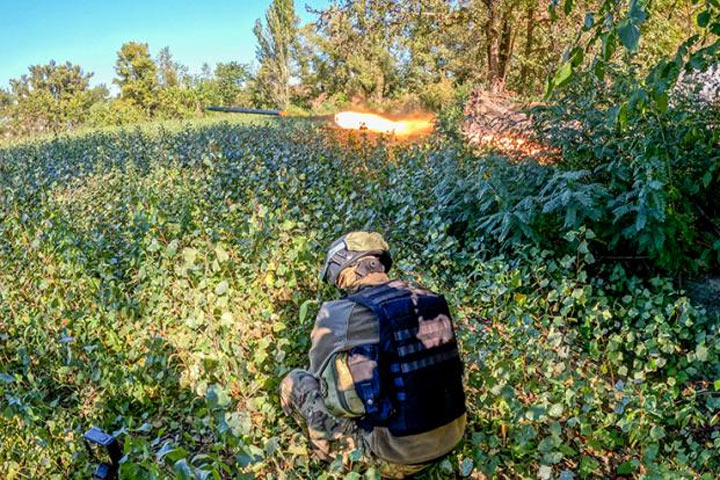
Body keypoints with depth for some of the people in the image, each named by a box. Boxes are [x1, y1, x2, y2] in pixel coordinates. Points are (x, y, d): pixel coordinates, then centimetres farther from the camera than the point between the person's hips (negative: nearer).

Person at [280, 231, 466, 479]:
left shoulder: (339, 314, -16)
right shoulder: (430, 299, 0)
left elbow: (320, 373, 3)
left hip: (398, 451, -5)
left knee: (294, 382, 6)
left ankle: (352, 458, 14)